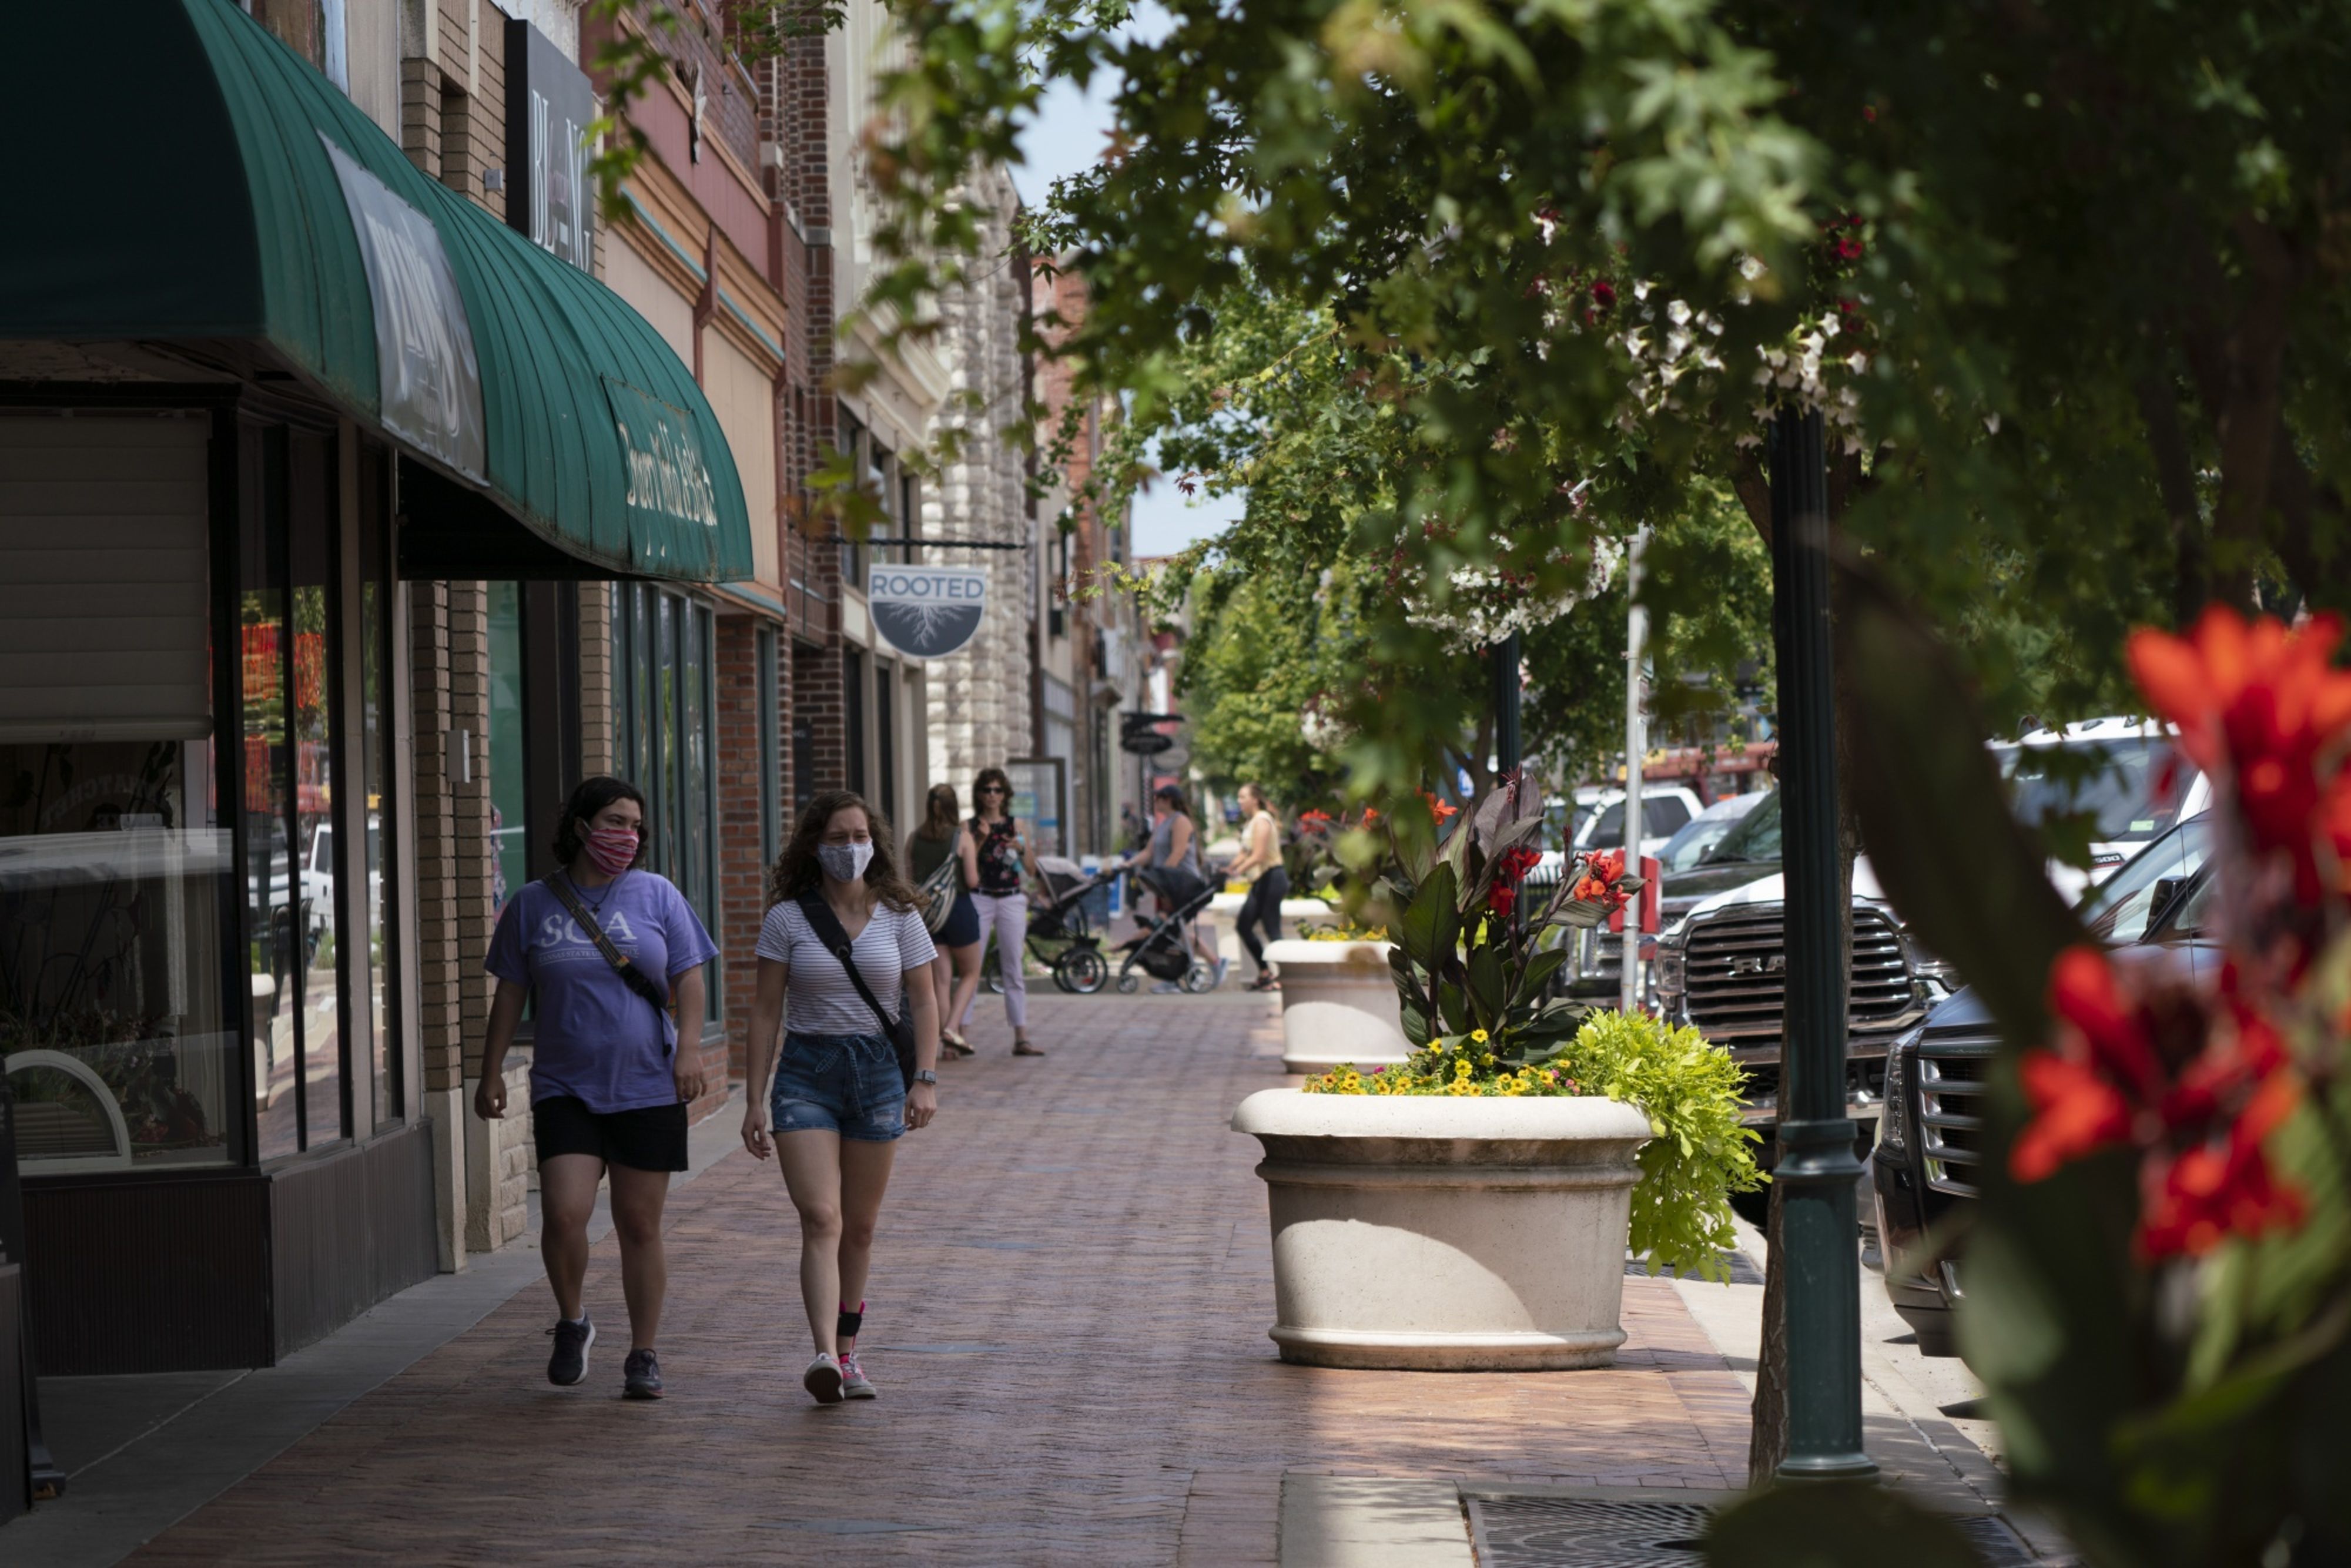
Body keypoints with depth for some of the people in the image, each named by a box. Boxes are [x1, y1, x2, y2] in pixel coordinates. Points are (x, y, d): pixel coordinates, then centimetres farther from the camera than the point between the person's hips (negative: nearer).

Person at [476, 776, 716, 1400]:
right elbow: (510, 994, 10)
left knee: (639, 1225, 3)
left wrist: (690, 1048, -10)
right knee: (563, 1214, -15)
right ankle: (571, 1322, 12)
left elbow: (688, 977, 4)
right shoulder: (533, 904, 5)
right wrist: (492, 1073, 6)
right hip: (565, 1088, 0)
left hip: (648, 1088, 0)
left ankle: (643, 1355, 15)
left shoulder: (657, 896, 5)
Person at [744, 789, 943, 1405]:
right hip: (806, 1071, -2)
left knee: (859, 1226, 9)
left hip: (878, 1070, 2)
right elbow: (765, 1011, 2)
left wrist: (925, 1079, -7)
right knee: (820, 1218, -15)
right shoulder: (787, 919, 0)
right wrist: (755, 1100, -2)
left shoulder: (898, 916, 5)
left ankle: (847, 1351, 23)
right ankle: (824, 1355, -27)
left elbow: (924, 1003, 6)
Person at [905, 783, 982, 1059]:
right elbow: (971, 881, -11)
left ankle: (947, 1043, 6)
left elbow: (909, 881, 4)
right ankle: (952, 1027, -6)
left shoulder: (914, 838, 2)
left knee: (941, 979, 8)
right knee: (971, 973, 12)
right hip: (959, 909, -3)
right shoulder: (962, 837, -9)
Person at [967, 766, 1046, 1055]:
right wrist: (979, 841, -14)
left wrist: (1022, 849, -9)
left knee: (1013, 969, 2)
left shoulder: (1016, 826, 9)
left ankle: (1021, 1037, 0)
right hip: (979, 899, -2)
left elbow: (1032, 871, 8)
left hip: (1012, 900, 2)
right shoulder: (968, 827, 4)